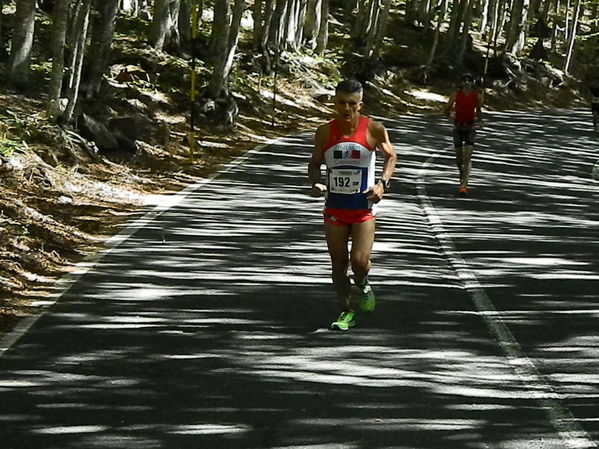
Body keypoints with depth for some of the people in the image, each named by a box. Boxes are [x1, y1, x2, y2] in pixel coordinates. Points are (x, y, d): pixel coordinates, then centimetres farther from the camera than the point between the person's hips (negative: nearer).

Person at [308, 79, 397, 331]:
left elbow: (390, 156, 6)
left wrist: (382, 183, -9)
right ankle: (347, 312, 21)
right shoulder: (325, 132, -3)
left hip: (363, 208, -2)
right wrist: (315, 183, -10)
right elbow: (315, 163, 10)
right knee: (338, 265, 5)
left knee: (359, 261, -15)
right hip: (334, 208, 2)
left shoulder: (374, 130, -8)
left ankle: (361, 285, 20)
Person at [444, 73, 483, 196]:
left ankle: (463, 185, -19)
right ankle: (462, 175, 44)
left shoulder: (476, 96, -1)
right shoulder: (456, 94, -4)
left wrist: (480, 121, 1)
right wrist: (450, 115, -10)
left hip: (470, 128, -1)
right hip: (458, 127, 1)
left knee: (467, 158, -15)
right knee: (459, 158, 11)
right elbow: (446, 109, 6)